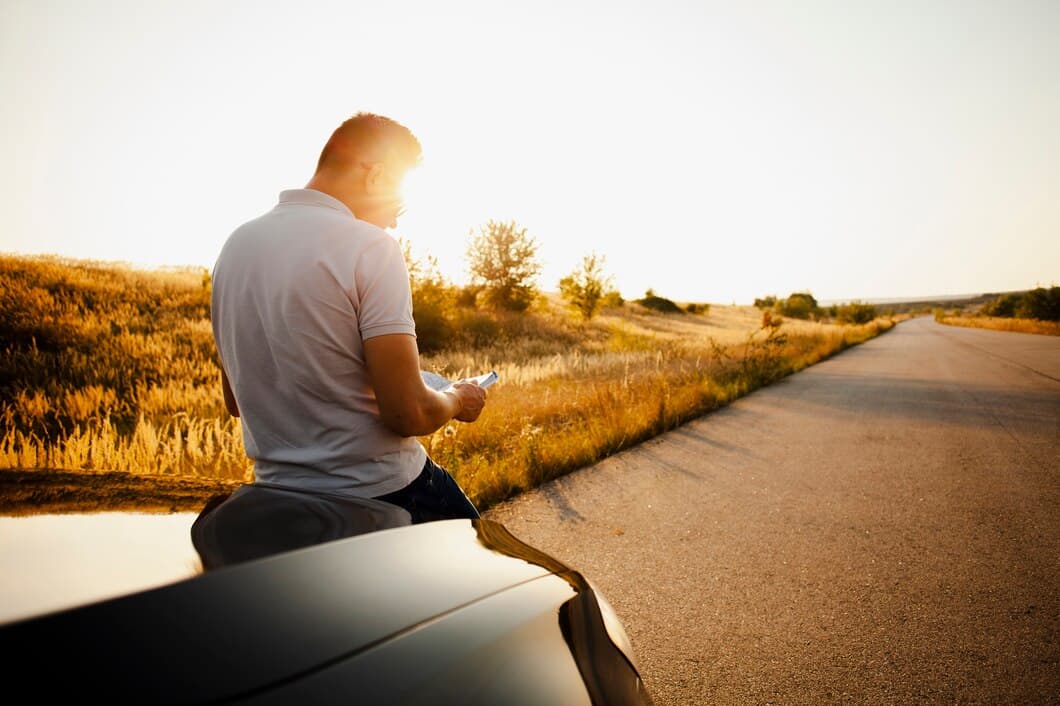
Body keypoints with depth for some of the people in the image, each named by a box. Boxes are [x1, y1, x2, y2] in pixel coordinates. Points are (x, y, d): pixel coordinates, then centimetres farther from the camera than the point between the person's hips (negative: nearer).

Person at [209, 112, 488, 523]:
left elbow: (236, 402, 13)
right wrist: (457, 400, 0)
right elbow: (409, 413, -21)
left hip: (278, 497, 7)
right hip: (380, 495, -6)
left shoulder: (237, 245, 4)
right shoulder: (370, 248, -17)